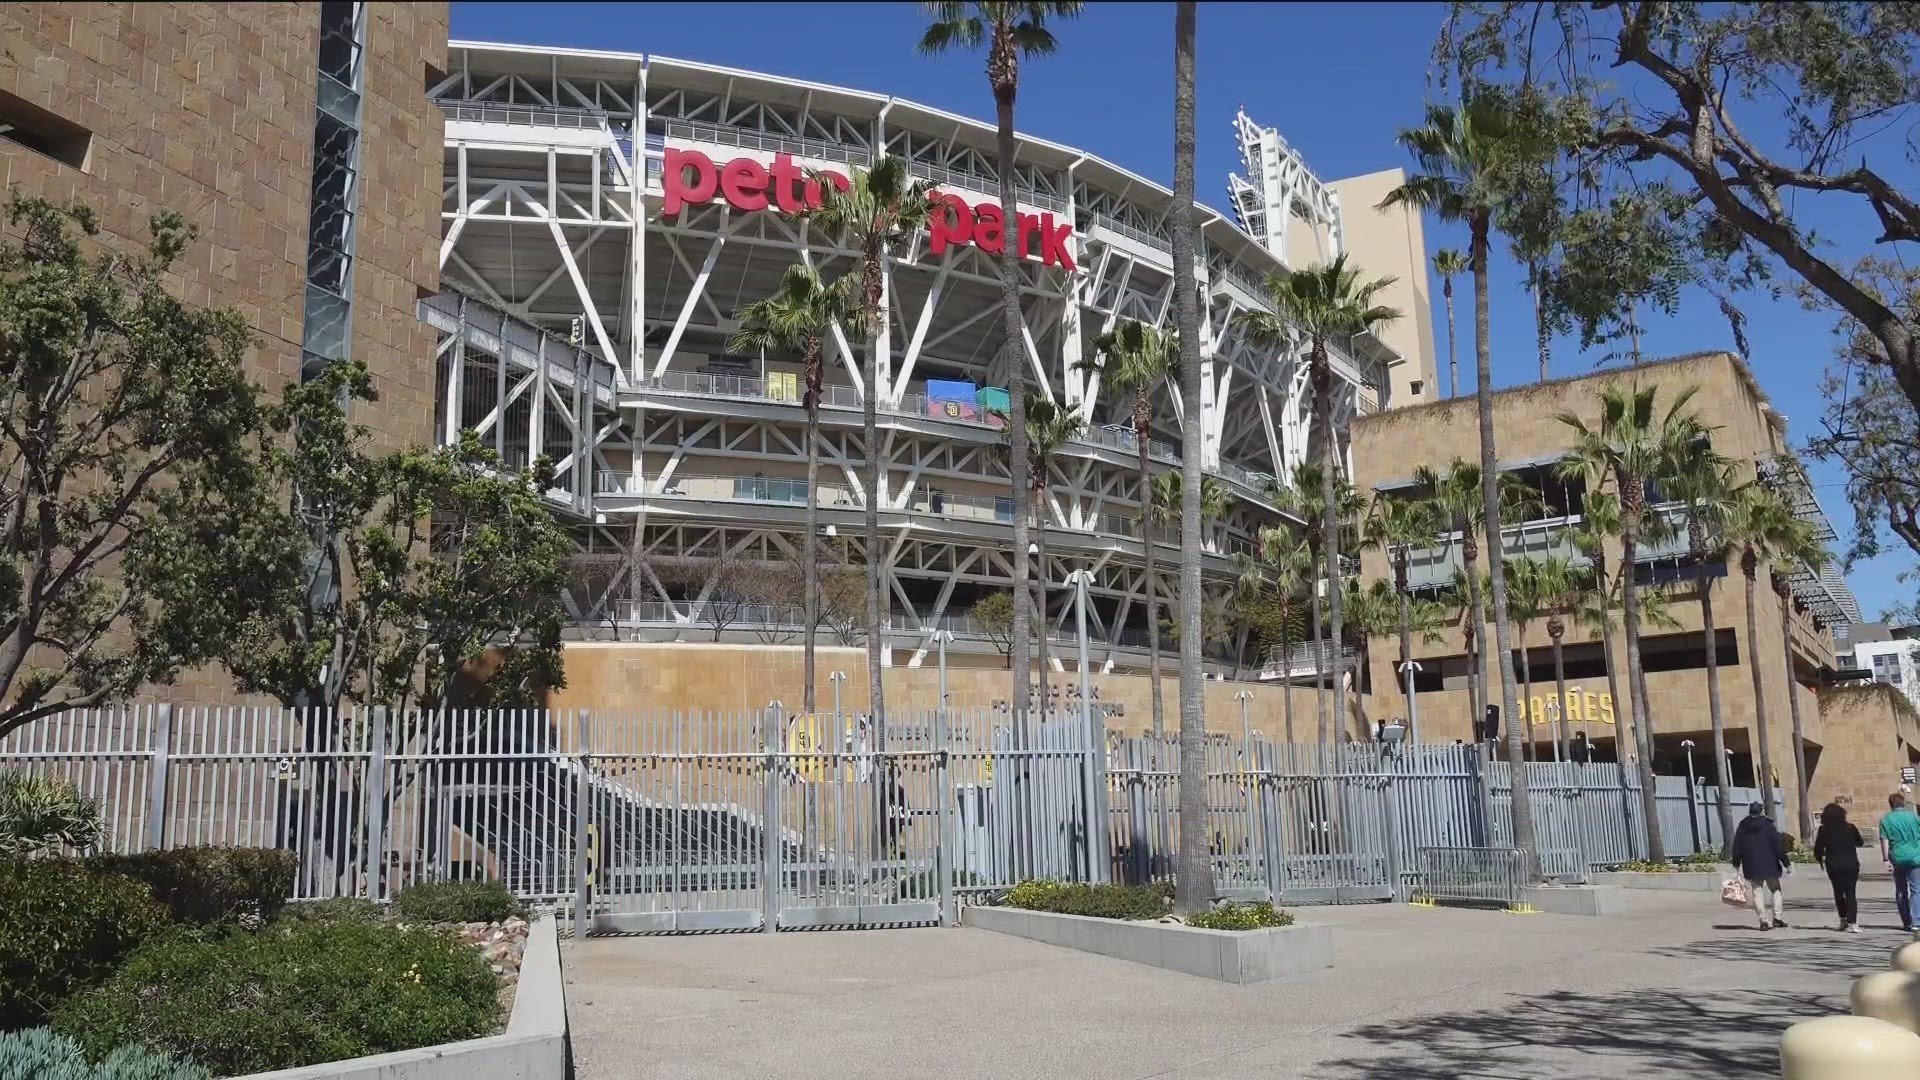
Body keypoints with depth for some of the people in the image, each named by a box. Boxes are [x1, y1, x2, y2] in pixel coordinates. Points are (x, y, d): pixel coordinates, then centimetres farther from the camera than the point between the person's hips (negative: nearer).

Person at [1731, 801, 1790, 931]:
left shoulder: (1742, 828, 4)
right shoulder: (1768, 826, -5)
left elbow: (1736, 848, 7)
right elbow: (1779, 846, -8)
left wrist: (1737, 864, 14)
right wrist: (1785, 863, -2)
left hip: (1751, 867, 2)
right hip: (1769, 865, -2)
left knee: (1757, 892, 5)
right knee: (1775, 890, 12)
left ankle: (1764, 920, -2)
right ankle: (1778, 917, 1)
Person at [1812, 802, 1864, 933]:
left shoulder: (1823, 830, -7)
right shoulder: (1850, 828, -5)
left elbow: (1818, 849, -6)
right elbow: (1859, 843, 11)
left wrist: (1820, 860, 13)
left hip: (1833, 865, 0)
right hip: (1851, 864, 0)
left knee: (1838, 892, 17)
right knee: (1851, 893, 2)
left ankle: (1843, 919, 19)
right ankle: (1852, 922, -8)